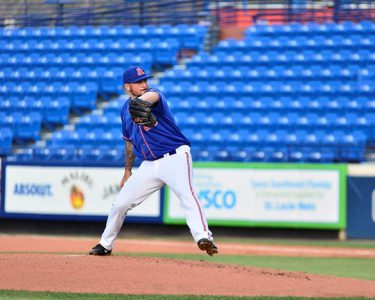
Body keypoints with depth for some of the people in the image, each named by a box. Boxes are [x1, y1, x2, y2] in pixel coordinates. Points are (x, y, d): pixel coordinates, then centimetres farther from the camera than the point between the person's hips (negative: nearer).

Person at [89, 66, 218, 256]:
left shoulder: (153, 94, -7)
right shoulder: (126, 109, 12)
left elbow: (152, 96, -36)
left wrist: (141, 102, -60)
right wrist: (127, 172, 25)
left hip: (175, 158, -6)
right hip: (149, 165, 6)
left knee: (186, 194, -31)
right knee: (120, 203, 9)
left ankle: (203, 238, -44)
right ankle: (105, 245, 29)